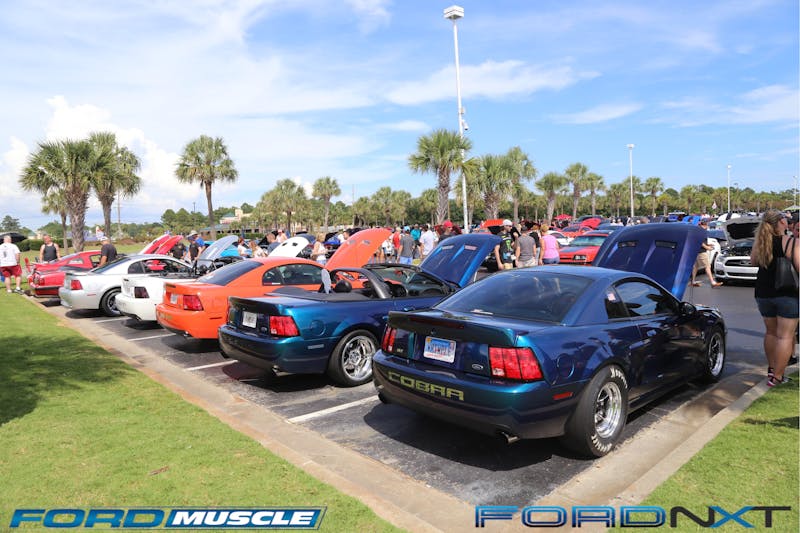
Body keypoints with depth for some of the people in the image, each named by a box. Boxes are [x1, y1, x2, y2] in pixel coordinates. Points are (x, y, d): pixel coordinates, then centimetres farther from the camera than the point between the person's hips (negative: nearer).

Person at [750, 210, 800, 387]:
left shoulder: (759, 242, 1)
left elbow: (753, 261, 16)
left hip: (763, 294, 5)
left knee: (771, 332, 19)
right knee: (785, 336, 1)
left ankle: (771, 369, 26)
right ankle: (776, 377, 1)